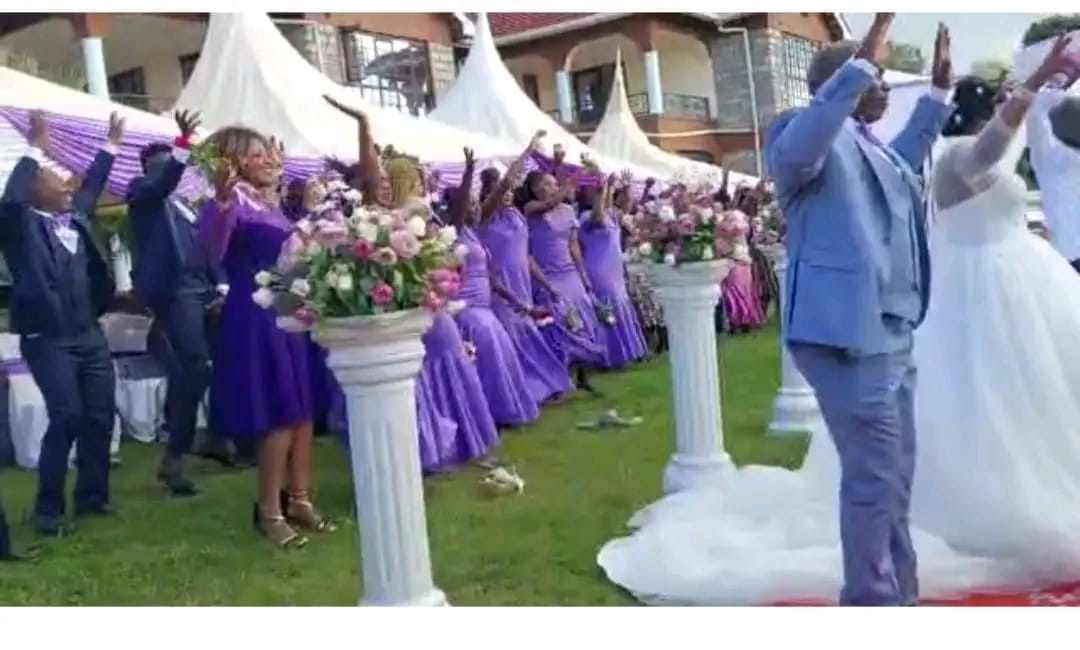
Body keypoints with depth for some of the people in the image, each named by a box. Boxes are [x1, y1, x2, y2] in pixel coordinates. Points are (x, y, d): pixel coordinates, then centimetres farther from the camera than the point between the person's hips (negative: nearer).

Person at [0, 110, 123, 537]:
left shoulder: (74, 215, 13)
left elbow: (93, 185, 30)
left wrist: (112, 145, 33)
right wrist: (36, 148, -22)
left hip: (90, 335, 7)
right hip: (48, 340, -7)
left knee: (101, 416, 8)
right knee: (66, 418, -11)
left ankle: (92, 496, 23)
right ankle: (48, 508, 3)